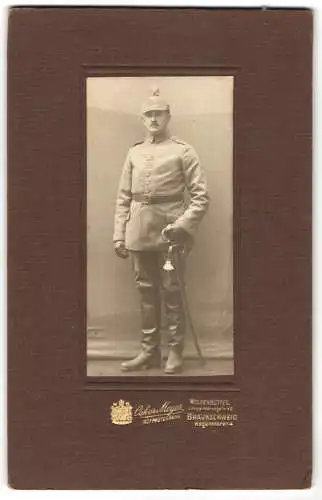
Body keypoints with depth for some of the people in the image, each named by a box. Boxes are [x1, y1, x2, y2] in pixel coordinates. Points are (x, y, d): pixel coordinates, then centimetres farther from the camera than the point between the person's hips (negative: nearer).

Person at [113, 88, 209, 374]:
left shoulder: (182, 151, 0)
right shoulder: (135, 152, 13)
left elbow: (201, 196, -5)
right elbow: (123, 198, 13)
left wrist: (182, 225, -17)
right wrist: (119, 235, 6)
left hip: (169, 231, -4)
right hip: (139, 232, 4)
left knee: (172, 293, 1)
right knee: (146, 292, 9)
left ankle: (175, 352, 12)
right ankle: (149, 351, 19)